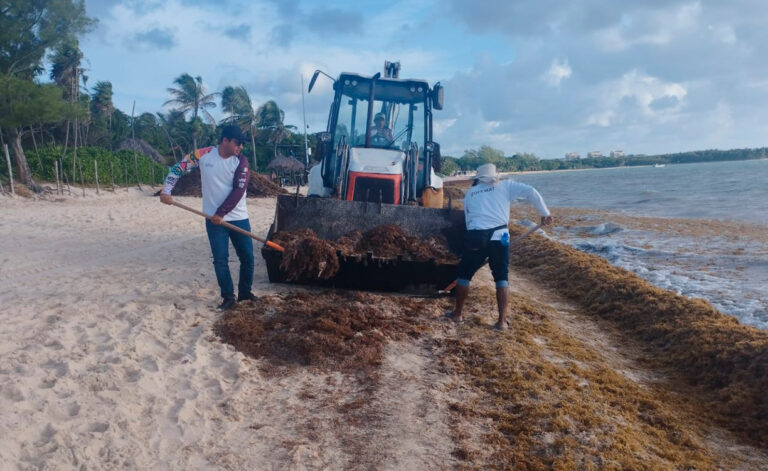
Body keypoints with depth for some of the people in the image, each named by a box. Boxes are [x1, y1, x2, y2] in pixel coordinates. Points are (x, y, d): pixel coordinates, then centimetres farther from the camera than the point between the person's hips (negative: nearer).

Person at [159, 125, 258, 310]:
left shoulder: (241, 161, -6)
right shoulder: (202, 155, -6)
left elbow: (238, 190, -12)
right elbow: (178, 168, 4)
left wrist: (221, 213, -14)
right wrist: (166, 191, -5)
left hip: (239, 218, 1)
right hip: (214, 219, -1)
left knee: (247, 257, 6)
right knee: (220, 259, -1)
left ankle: (245, 292, 24)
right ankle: (228, 297, 11)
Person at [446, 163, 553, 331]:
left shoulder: (470, 193, 19)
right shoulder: (505, 186, 11)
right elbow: (531, 192, 1)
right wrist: (545, 213, 7)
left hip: (475, 237, 1)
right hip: (498, 237, -1)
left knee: (464, 274, 18)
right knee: (502, 278, 9)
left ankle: (458, 313, 28)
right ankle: (502, 321, 5)